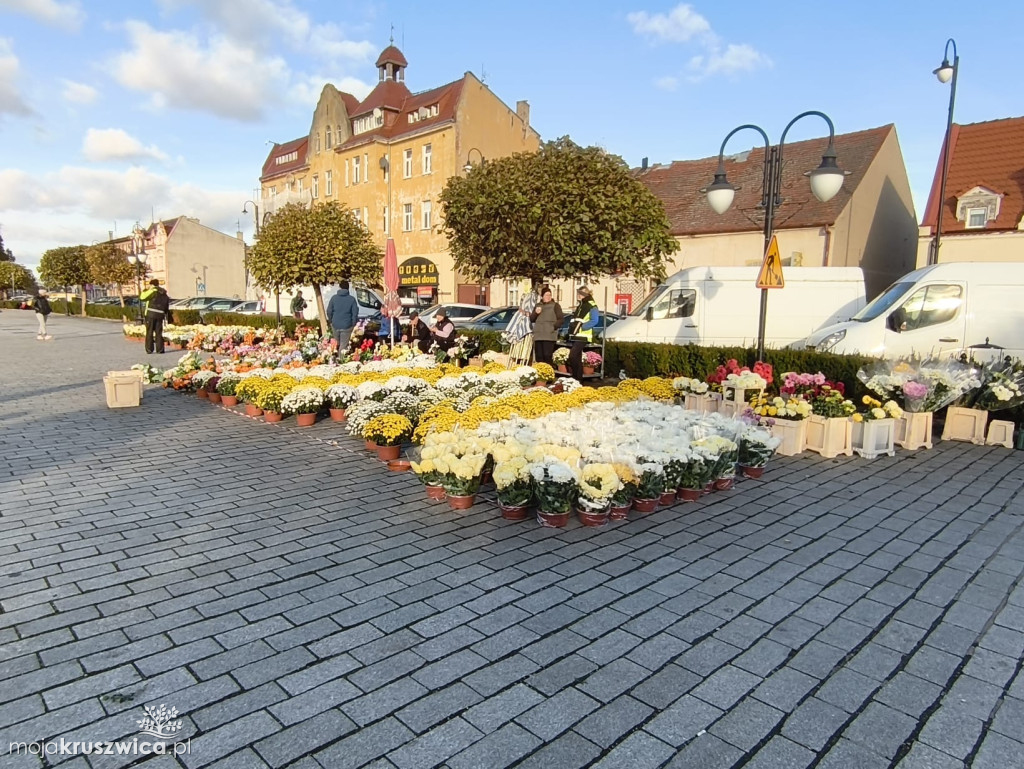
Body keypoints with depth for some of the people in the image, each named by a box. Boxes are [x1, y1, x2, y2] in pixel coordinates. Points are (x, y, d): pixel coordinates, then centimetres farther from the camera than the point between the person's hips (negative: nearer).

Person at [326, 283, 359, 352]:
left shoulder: (334, 297, -1)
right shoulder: (352, 299, -8)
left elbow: (329, 311, 0)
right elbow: (355, 313, -8)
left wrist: (331, 321, 16)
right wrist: (353, 324, 6)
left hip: (335, 325, 3)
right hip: (347, 326, -3)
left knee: (336, 343, 22)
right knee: (344, 345, 2)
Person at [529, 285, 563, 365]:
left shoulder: (555, 305, 6)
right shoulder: (538, 305, 20)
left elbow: (560, 319, 0)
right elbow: (532, 319, 19)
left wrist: (554, 327, -10)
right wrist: (536, 313, 1)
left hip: (549, 335, -5)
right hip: (538, 335, 5)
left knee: (547, 356, -13)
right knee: (538, 356, 2)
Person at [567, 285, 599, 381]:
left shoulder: (592, 305, -9)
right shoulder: (579, 305, 20)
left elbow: (594, 321, -18)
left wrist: (581, 327, -19)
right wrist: (572, 325, 10)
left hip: (583, 336, -9)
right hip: (576, 336, 9)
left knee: (572, 356, -18)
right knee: (577, 358, 11)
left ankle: (576, 378, -11)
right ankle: (579, 378, 18)